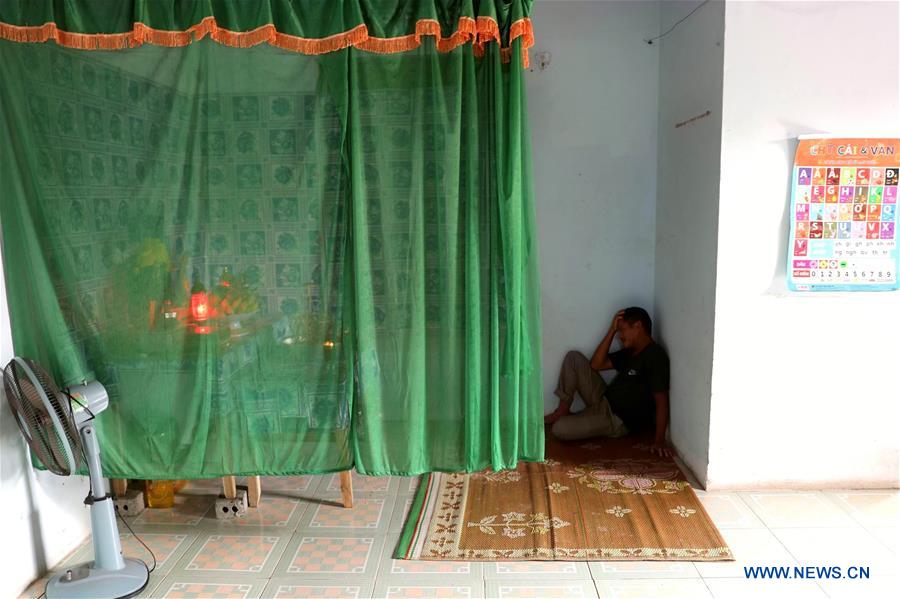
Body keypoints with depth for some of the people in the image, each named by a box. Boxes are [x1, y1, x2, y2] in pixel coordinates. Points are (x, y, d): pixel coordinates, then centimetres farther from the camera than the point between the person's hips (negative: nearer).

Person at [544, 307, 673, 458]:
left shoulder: (655, 356, -20)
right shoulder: (630, 352, 9)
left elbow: (661, 400, -25)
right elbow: (596, 364, 5)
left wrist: (659, 440, -31)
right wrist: (612, 330, -1)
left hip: (618, 420, -9)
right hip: (603, 400, 9)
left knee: (559, 429, -24)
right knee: (574, 357, 1)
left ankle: (566, 418, 12)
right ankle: (563, 411, 4)